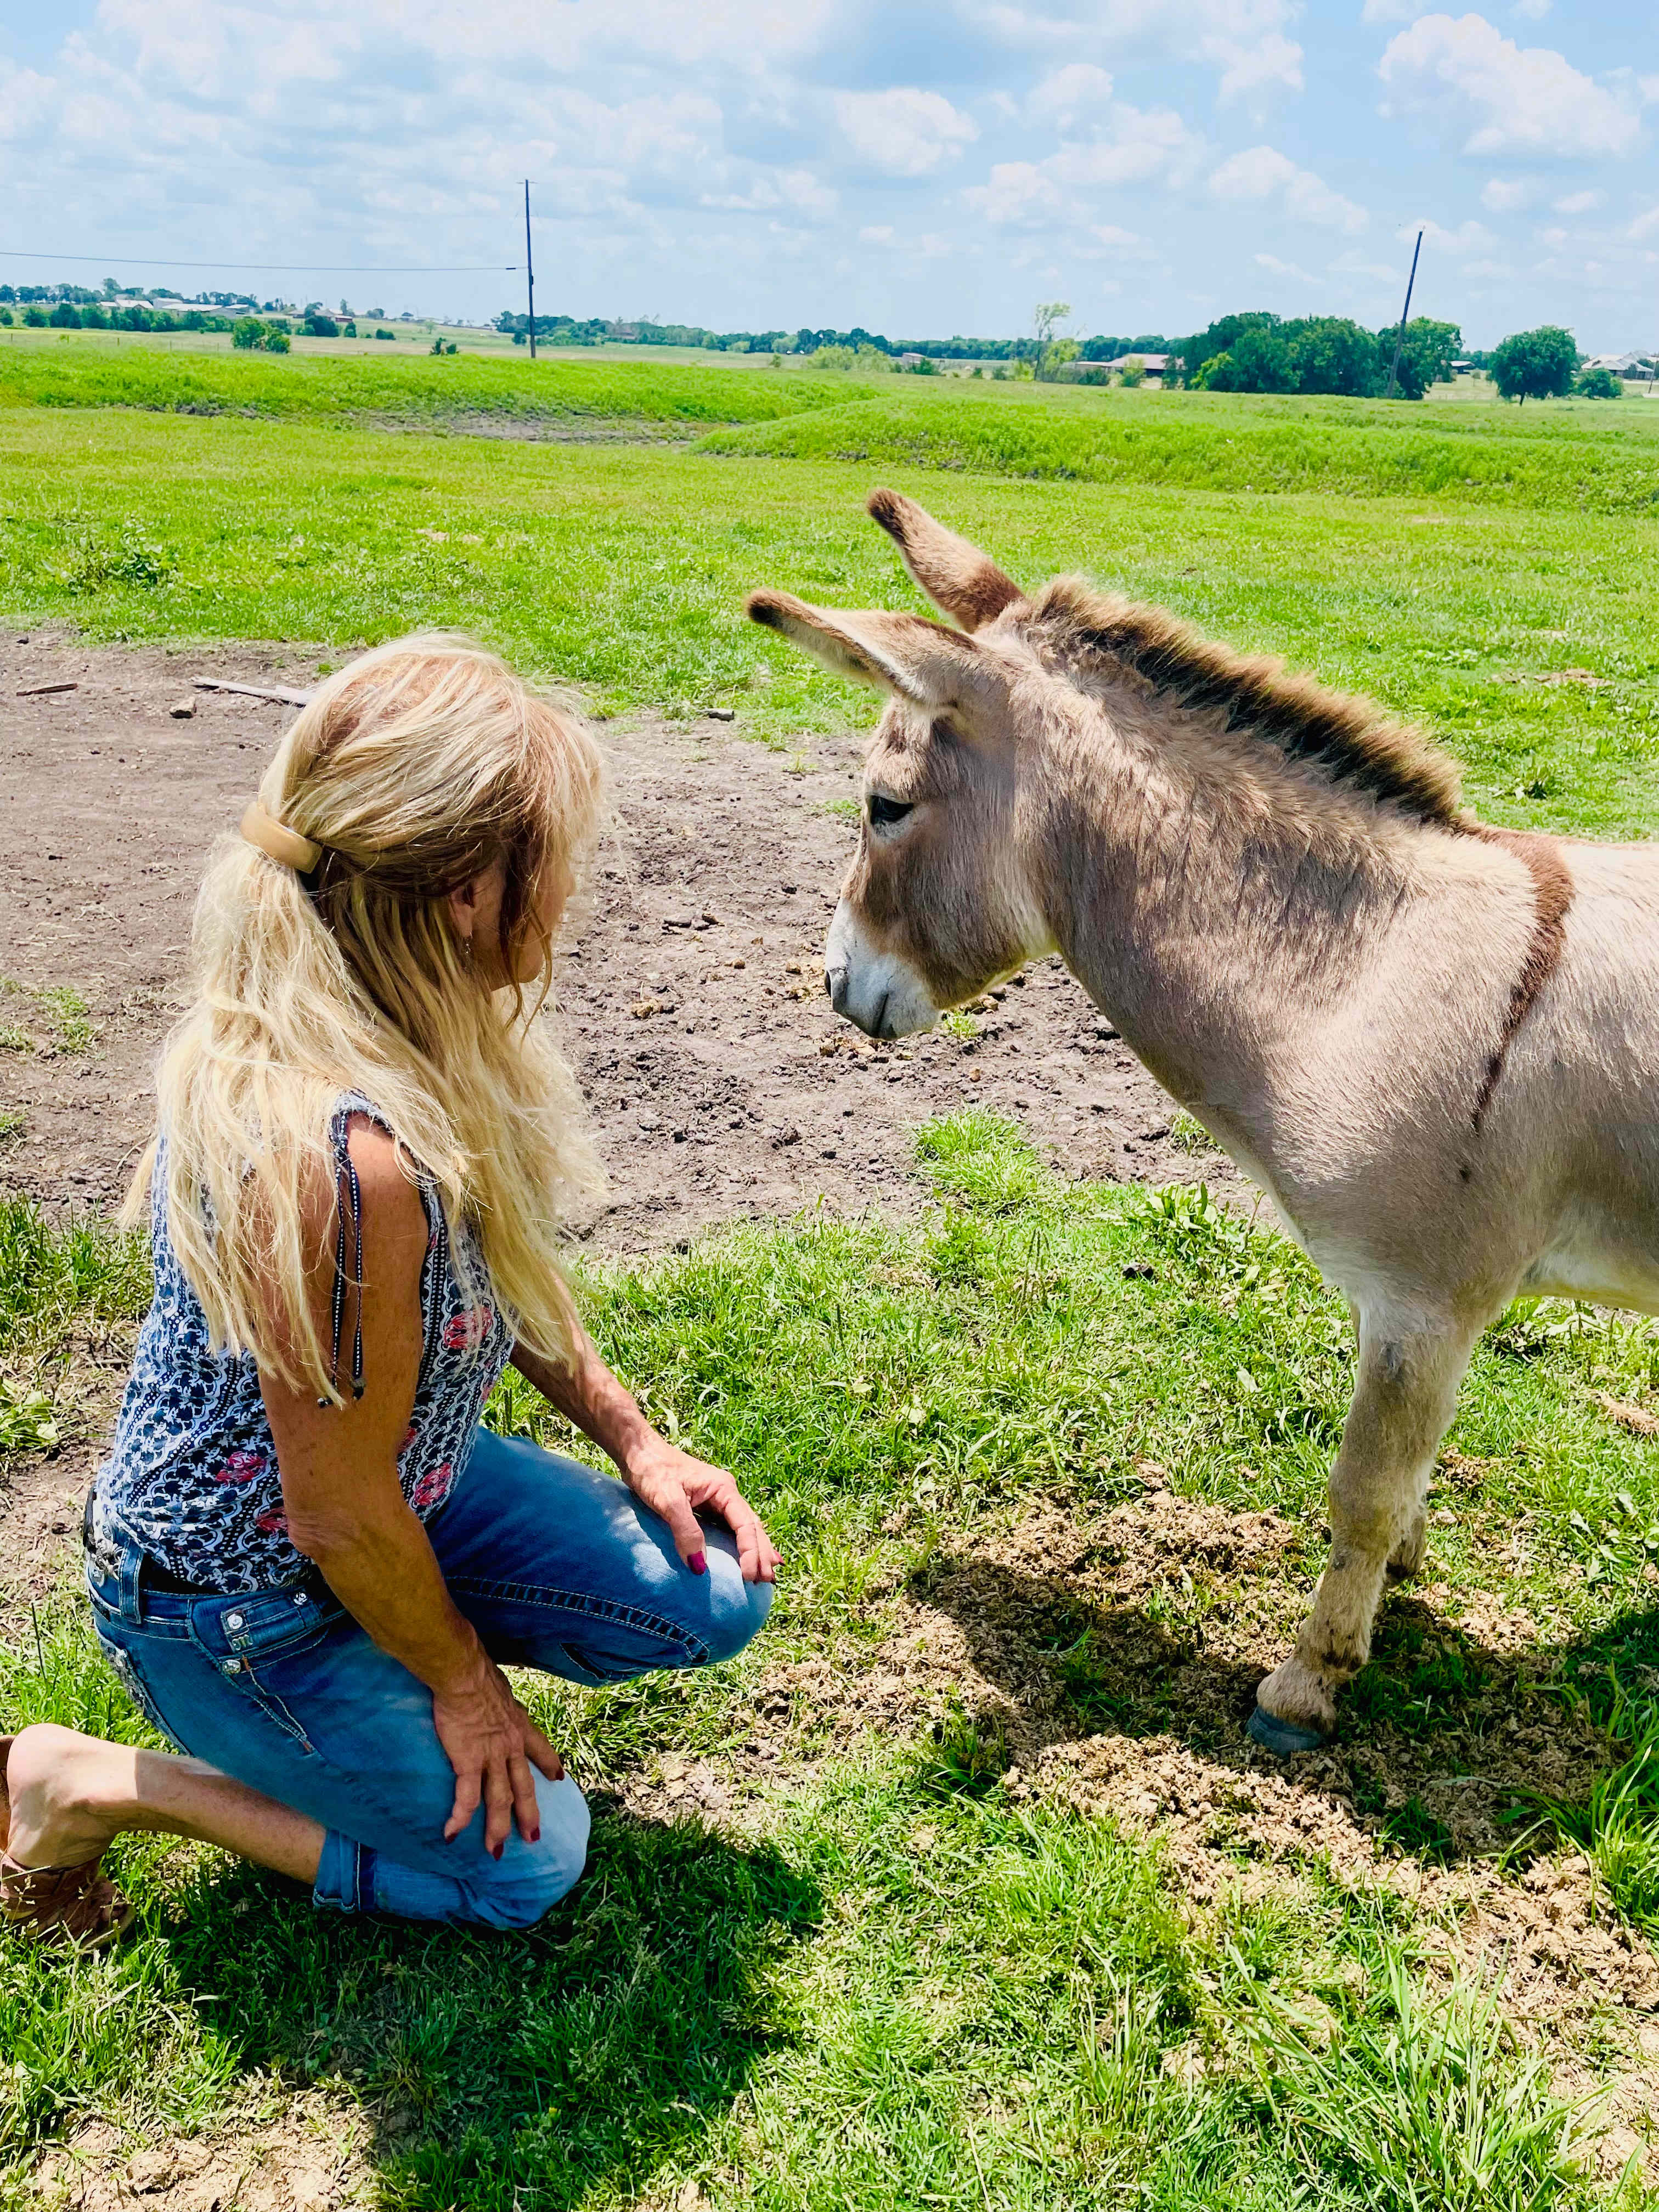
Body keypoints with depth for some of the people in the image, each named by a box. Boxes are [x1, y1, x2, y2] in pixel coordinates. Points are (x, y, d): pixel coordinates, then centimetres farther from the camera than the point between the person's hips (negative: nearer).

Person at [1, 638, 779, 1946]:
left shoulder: (420, 1028, -12)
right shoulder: (351, 1160, -40)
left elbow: (501, 1268, 7)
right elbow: (341, 1516, -27)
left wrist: (631, 1436, 4)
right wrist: (461, 1679, -9)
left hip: (406, 1471, 8)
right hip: (234, 1601, -8)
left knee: (717, 1598, 3)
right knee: (529, 1860, 8)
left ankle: (398, 1648, 18)